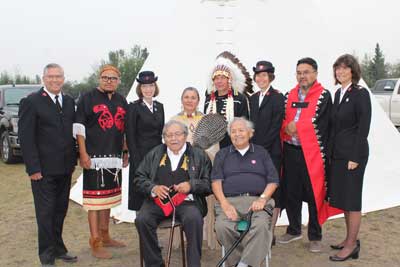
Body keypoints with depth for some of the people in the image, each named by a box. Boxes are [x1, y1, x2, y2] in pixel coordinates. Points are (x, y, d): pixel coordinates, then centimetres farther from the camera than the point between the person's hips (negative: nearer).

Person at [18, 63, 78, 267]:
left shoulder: (69, 102, 10)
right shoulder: (31, 102, -8)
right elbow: (25, 137, -11)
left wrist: (73, 160, 9)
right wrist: (33, 168, -15)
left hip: (65, 169, 6)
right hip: (44, 170, -6)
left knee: (60, 211, 16)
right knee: (45, 213, 3)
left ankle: (58, 248, 30)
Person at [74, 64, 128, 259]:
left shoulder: (122, 101, 15)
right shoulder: (88, 98, -2)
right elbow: (79, 127, -6)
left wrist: (125, 152, 15)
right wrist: (83, 154, -12)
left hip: (114, 158, 6)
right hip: (94, 157, -6)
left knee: (108, 198, 14)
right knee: (94, 199, -3)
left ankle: (105, 236, 27)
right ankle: (95, 243, 4)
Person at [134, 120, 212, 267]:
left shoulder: (199, 155, 11)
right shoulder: (154, 154, 18)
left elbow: (208, 183, 7)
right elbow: (139, 178, 15)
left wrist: (191, 185, -11)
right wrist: (153, 188, -4)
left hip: (187, 201, -2)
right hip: (158, 200, 2)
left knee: (194, 219, -34)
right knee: (142, 219, -26)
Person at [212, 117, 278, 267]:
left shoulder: (261, 153, 20)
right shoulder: (222, 155, 21)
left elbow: (273, 180, 12)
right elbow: (216, 181, 8)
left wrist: (262, 198, -7)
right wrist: (224, 204, -9)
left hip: (257, 200, 0)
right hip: (230, 201, 1)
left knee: (261, 225, -33)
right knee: (222, 226, -31)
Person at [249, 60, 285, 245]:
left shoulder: (278, 98, -5)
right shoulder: (253, 99, 15)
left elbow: (276, 127, -10)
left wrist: (261, 147, -13)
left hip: (271, 151, -6)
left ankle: (270, 232, 7)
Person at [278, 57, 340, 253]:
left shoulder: (324, 96, -3)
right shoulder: (289, 96, 12)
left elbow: (319, 124, -12)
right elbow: (282, 120, 11)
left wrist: (294, 127, -9)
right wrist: (287, 127, -10)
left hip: (312, 153, -5)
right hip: (290, 151, 5)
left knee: (314, 194, 3)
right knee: (290, 193, 13)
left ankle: (315, 237, 18)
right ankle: (294, 230, 31)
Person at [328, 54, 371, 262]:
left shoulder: (360, 93, -10)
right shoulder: (338, 93, 12)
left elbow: (363, 127, -14)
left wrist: (354, 157, -16)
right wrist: (331, 152, 11)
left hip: (353, 154, -8)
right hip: (337, 153, 8)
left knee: (351, 199, -1)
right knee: (342, 197, 14)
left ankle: (351, 245, 10)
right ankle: (350, 239, 27)